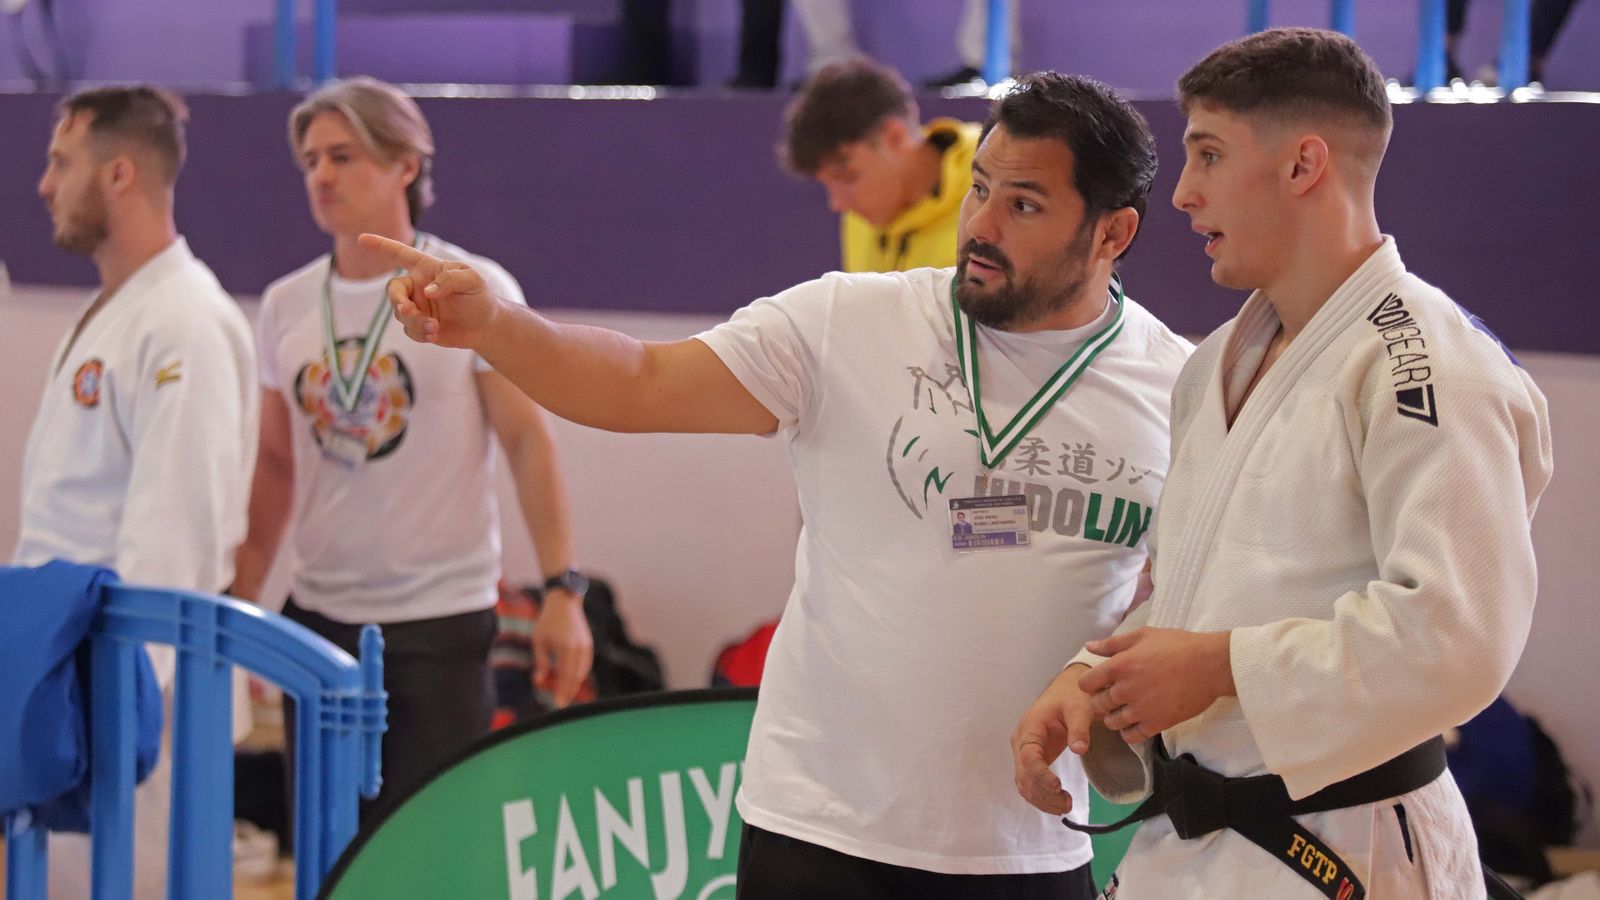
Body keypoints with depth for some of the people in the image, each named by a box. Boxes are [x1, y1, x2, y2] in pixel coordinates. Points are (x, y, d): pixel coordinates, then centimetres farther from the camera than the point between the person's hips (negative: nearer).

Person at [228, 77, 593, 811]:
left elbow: (526, 441, -8)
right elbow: (276, 462, 14)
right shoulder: (286, 304, 8)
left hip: (439, 617, -5)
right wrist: (237, 603, 11)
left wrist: (561, 590, -15)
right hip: (318, 616, 5)